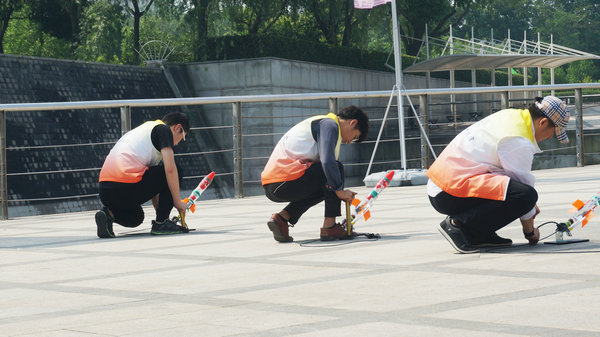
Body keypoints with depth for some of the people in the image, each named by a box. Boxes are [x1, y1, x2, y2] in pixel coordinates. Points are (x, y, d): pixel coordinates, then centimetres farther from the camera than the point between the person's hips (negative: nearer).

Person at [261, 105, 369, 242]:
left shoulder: (318, 123, 28)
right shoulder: (330, 124, -2)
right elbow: (327, 162, -17)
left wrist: (339, 192, 20)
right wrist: (340, 191, -7)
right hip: (285, 183, -10)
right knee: (337, 168, -1)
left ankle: (282, 217, 10)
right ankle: (329, 227, -2)